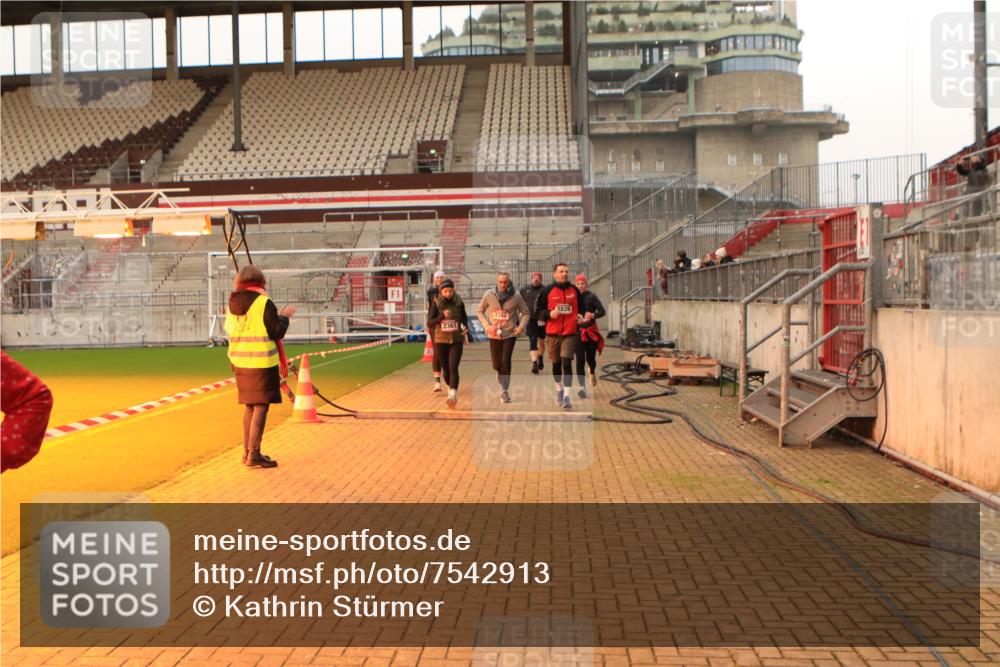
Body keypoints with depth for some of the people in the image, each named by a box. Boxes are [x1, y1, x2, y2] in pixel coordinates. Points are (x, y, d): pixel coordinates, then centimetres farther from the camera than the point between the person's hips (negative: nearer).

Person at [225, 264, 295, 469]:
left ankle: (247, 451, 23)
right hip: (262, 362, -7)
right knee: (261, 406, -3)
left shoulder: (233, 303, 7)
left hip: (239, 360, 7)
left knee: (249, 406, 16)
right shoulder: (264, 303, -12)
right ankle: (254, 454, -5)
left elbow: (230, 330, 17)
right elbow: (277, 332, -12)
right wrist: (284, 316, 6)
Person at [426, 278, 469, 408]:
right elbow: (430, 322, -8)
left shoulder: (459, 302, -1)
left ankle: (452, 395, -20)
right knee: (446, 369, 12)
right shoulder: (436, 303, -5)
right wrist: (442, 316, -23)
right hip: (440, 341, 1)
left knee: (453, 368, -15)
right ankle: (451, 388, 38)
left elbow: (464, 317, 15)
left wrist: (466, 328, -4)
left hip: (456, 340, -1)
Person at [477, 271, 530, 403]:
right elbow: (479, 311, 7)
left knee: (505, 361, -13)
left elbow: (525, 313, 3)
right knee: (497, 365, 7)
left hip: (510, 334, -2)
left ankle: (505, 391, -1)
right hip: (494, 335, 2)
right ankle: (501, 377, 42)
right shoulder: (489, 295, -5)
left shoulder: (516, 296, -8)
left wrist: (521, 326, -12)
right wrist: (487, 325, -7)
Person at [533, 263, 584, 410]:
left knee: (566, 363, -12)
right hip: (552, 333, 0)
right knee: (556, 363, 12)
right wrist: (549, 314, -16)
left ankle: (566, 396, -11)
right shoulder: (547, 290, 1)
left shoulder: (574, 290, 6)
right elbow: (538, 311, 1)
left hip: (570, 333, 0)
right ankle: (559, 389, 35)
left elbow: (581, 308, 18)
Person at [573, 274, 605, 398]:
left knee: (590, 358, 8)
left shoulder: (591, 296, -2)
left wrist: (593, 315, -25)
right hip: (577, 331, 0)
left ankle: (592, 372, 44)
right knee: (580, 359, -8)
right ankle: (582, 387, -8)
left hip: (591, 331, 0)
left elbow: (602, 311, -6)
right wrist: (576, 319, -19)